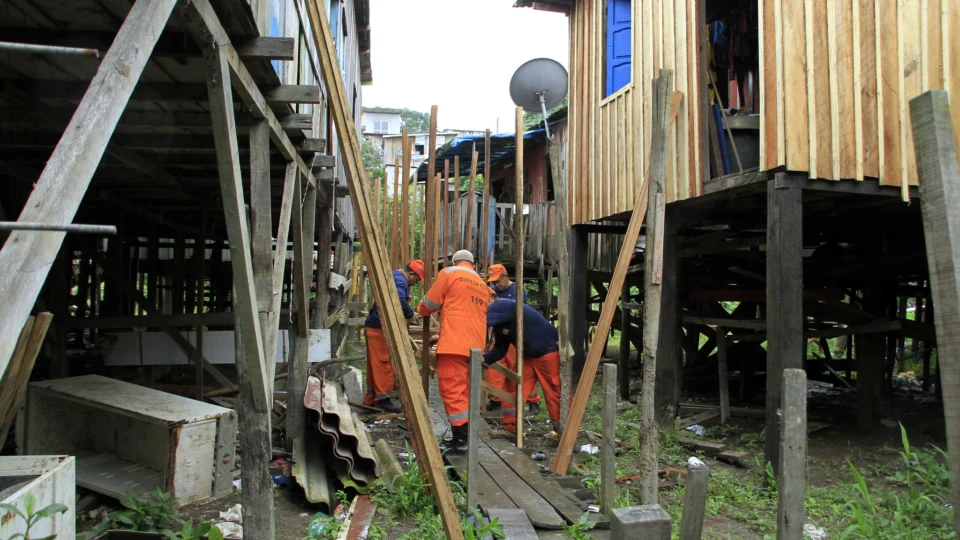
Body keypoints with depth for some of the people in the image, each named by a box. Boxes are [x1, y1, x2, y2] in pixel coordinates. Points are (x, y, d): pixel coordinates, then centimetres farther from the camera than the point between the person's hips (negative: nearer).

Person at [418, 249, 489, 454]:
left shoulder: (449, 273, 3)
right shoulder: (483, 285, 24)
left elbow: (430, 303, 3)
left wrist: (421, 311, 28)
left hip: (454, 343, -7)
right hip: (476, 344, 7)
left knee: (452, 390, -6)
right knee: (465, 390, 14)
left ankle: (460, 439, -10)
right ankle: (462, 436, 17)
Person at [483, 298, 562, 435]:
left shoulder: (505, 306, -25)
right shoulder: (499, 323, 4)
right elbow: (500, 349, 4)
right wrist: (484, 358, -13)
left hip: (549, 352, -9)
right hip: (528, 356, 9)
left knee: (554, 393, 0)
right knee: (514, 388, 7)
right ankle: (509, 427, 15)